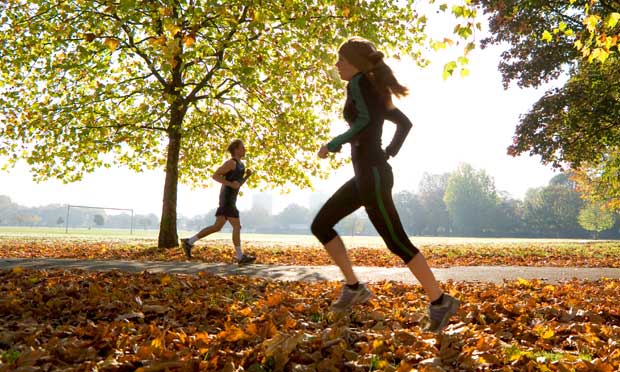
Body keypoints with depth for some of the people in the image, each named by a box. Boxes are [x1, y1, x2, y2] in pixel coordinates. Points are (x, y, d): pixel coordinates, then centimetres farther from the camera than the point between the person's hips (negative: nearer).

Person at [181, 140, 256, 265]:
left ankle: (189, 242, 9)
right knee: (237, 226, -9)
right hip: (227, 200, -10)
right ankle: (240, 257, -7)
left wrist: (247, 176, 11)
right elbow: (215, 175, -12)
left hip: (229, 200, 10)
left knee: (217, 227, 6)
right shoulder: (231, 162, -8)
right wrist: (230, 184, -19)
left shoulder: (239, 165, 22)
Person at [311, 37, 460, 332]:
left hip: (372, 175, -10)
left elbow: (366, 121, -24)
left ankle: (440, 302, 6)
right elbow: (404, 123, 27)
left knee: (397, 243, -5)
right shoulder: (375, 92, 20)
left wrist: (334, 145, -15)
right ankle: (354, 287, 14)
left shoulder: (359, 82, -6)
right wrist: (389, 153, 22)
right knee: (320, 225, 11)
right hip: (367, 175, 10)